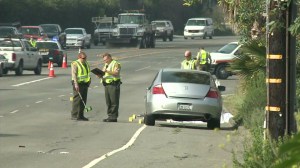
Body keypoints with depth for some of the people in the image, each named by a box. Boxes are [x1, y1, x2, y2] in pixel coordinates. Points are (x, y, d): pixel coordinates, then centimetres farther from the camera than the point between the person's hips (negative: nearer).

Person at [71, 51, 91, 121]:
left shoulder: (86, 63, 18)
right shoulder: (75, 64, -8)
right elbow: (74, 74, -16)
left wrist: (88, 81, 17)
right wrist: (76, 84, -24)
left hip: (85, 83, 8)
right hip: (78, 84, -8)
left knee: (83, 100, 8)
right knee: (77, 100, -10)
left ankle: (80, 115, 13)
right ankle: (74, 115, -8)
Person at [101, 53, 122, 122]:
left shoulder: (115, 64, -4)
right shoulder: (106, 65, 23)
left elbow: (116, 73, -18)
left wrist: (107, 71, -24)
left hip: (113, 84, -8)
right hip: (106, 84, 9)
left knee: (114, 102, -8)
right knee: (108, 102, 8)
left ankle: (114, 117, -9)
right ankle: (110, 116, 13)